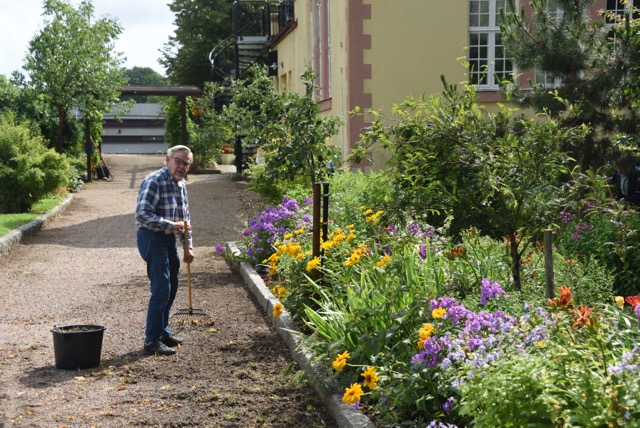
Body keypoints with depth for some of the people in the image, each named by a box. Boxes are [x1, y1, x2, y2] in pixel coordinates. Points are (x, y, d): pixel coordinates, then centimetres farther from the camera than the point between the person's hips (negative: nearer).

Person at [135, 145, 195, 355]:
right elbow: (142, 214, -24)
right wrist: (170, 225, -25)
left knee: (171, 287, 14)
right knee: (161, 289, -11)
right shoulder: (154, 181, -16)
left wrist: (188, 246, 18)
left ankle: (163, 331, 29)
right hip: (152, 238, -9)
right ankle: (152, 340, -4)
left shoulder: (181, 185, 13)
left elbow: (185, 218, 22)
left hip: (168, 239, 9)